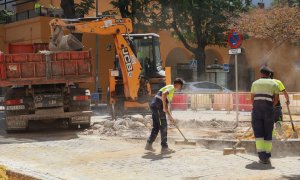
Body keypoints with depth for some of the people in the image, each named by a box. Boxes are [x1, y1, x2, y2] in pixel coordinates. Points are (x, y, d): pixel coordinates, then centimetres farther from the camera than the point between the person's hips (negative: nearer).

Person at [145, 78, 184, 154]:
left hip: (154, 106, 10)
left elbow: (167, 103, 32)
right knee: (163, 126, -5)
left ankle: (149, 144, 19)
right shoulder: (171, 88, -5)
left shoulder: (170, 88, 26)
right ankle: (164, 147, -4)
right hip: (158, 106, -10)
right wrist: (164, 107, -20)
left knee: (156, 126, 15)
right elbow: (164, 94, -27)